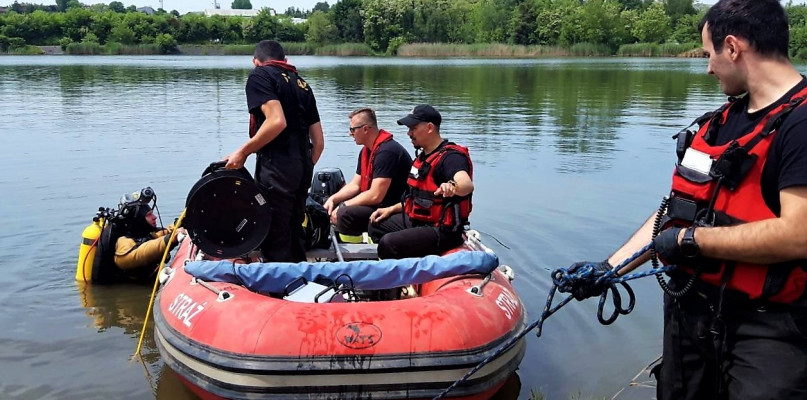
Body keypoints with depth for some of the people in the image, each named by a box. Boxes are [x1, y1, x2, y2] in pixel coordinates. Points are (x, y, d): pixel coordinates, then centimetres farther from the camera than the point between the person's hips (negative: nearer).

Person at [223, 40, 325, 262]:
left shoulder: (260, 75, 0)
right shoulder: (301, 83, 20)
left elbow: (277, 121, -17)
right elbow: (319, 141, 17)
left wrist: (243, 152, -10)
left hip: (276, 166, -7)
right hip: (302, 167, 8)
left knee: (274, 238, -3)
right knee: (293, 234, 16)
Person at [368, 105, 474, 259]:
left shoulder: (451, 157, -19)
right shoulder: (423, 155, 13)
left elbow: (467, 185, -40)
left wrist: (452, 187, -62)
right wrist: (391, 209, 17)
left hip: (441, 230, -10)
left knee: (388, 243, -26)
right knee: (376, 226, 14)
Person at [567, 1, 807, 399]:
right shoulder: (722, 122, 10)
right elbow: (677, 209, 11)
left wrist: (690, 240, -16)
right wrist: (607, 268, 5)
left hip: (766, 331, -8)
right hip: (690, 309, 8)